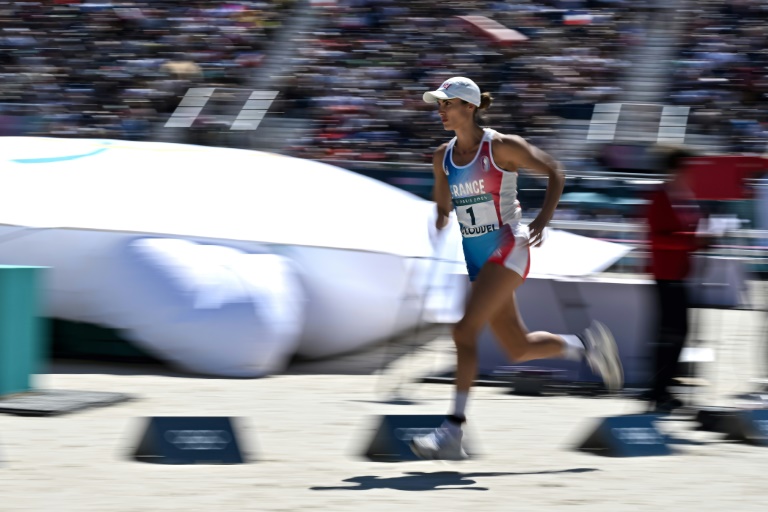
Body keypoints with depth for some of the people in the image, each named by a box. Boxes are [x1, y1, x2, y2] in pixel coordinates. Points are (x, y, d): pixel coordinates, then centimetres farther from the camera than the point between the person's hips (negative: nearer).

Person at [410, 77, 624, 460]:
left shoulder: (502, 147, -10)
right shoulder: (443, 158, 8)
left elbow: (554, 173, -4)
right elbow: (443, 209, 21)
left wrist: (543, 218, -15)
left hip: (507, 251, -7)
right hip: (476, 257, 7)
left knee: (464, 331, -21)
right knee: (518, 349, 9)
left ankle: (453, 429, -22)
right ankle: (587, 345, 33)